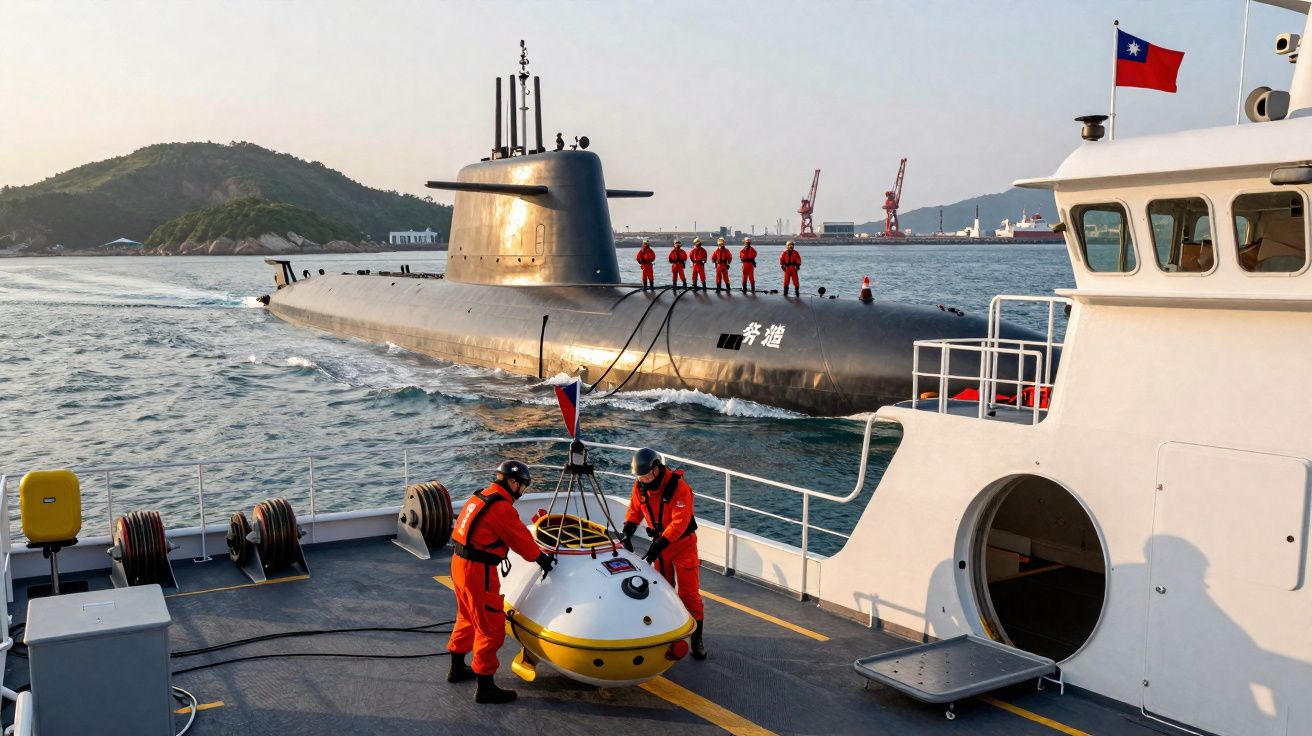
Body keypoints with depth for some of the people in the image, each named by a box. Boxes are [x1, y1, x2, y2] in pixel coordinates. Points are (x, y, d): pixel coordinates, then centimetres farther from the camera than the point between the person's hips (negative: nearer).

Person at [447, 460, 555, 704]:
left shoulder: (482, 496, 11)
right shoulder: (501, 507, -19)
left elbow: (517, 532, 18)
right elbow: (521, 540, -10)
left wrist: (537, 552, 20)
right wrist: (542, 558, 6)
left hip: (459, 564, 10)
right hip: (478, 571, -10)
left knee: (467, 618, 26)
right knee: (491, 628, -1)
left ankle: (457, 669, 40)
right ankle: (485, 688, 5)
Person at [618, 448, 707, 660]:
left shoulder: (679, 487, -26)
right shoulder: (640, 486, -7)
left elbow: (679, 523, -30)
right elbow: (634, 511, 5)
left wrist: (658, 545, -35)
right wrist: (626, 533, -12)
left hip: (683, 543, -5)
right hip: (659, 542, 5)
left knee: (689, 592, -3)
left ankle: (697, 639, 4)